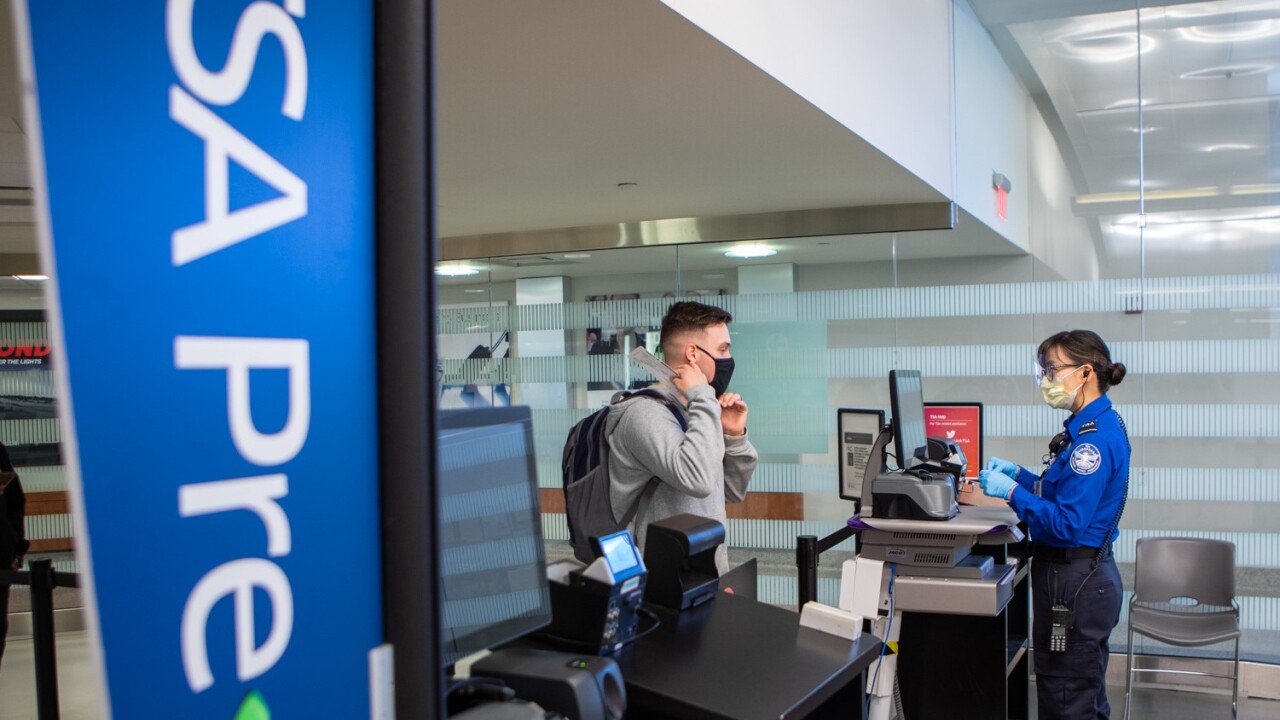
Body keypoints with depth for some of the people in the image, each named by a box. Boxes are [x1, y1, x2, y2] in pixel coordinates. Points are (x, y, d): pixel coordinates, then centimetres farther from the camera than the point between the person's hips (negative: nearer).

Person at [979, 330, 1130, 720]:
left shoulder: (1094, 437, -22)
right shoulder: (1092, 426, 9)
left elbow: (1067, 524, -25)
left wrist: (1011, 491, -20)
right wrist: (1019, 474, 10)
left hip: (1075, 584, -10)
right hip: (1087, 575, 10)